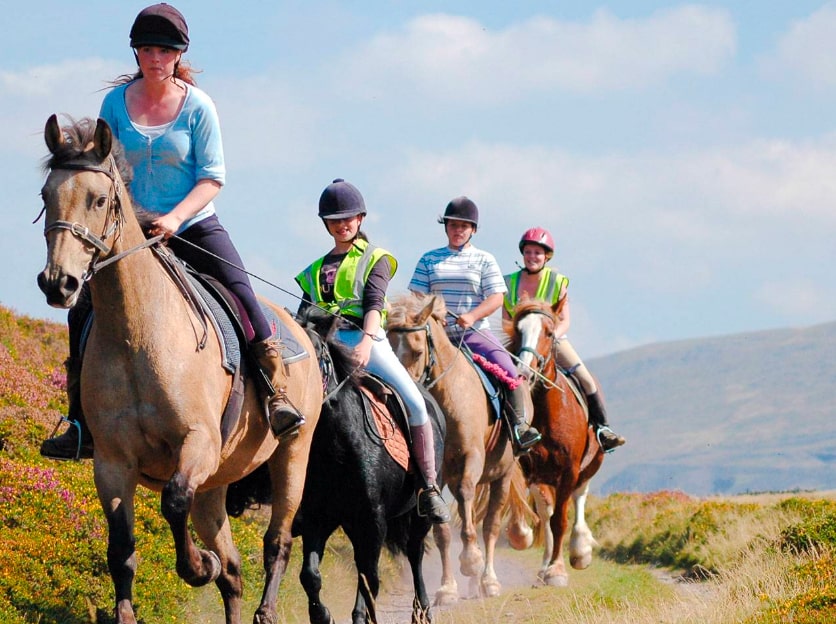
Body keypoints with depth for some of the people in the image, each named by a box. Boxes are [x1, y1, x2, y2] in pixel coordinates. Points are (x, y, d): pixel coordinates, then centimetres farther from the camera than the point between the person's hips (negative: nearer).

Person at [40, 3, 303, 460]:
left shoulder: (197, 106, -5)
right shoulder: (117, 102, 2)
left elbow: (213, 177, -7)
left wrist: (175, 218, -22)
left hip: (193, 226, -2)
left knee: (242, 294, -24)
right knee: (83, 307, -8)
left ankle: (277, 395, -19)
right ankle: (82, 426, 0)